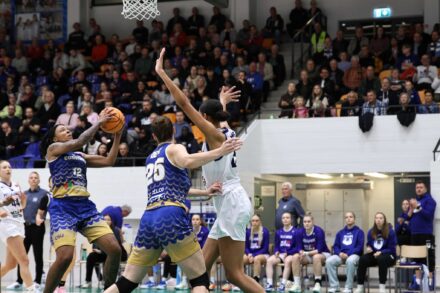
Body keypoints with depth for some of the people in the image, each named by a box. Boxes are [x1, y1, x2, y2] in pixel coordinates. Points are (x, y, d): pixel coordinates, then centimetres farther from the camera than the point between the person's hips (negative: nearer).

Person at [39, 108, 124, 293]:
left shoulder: (79, 156, 24)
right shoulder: (53, 149, 6)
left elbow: (109, 161, 20)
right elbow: (80, 141, -9)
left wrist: (117, 135, 14)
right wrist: (99, 122, -2)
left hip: (86, 207, 7)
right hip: (63, 208, -6)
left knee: (115, 249, -8)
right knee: (65, 256, -25)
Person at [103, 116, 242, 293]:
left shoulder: (151, 158, 29)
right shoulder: (174, 149, 8)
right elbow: (188, 162, -17)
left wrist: (204, 192, 39)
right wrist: (220, 152, -19)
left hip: (148, 219, 7)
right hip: (170, 217, -6)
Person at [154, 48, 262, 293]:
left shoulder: (214, 134, -7)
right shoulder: (225, 133, 14)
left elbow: (184, 103, -12)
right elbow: (218, 116, 41)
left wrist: (161, 73, -8)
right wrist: (222, 103, 60)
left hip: (231, 204, -9)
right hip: (229, 205, 9)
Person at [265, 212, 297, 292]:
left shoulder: (295, 232, -3)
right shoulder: (278, 232, 12)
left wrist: (287, 253, -16)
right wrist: (276, 252, -7)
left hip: (290, 254, -4)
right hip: (280, 254, 4)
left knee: (288, 261, -37)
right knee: (269, 260, -24)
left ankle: (283, 284, -37)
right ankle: (270, 284, -28)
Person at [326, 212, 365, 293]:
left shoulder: (359, 232, 7)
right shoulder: (340, 233, 21)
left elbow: (360, 247, -4)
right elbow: (336, 246, 16)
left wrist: (348, 254, -16)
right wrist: (340, 253, -8)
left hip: (353, 255, -4)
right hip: (341, 255, 4)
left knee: (350, 261, -40)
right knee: (329, 261, -26)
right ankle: (334, 286, -21)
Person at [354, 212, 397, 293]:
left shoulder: (390, 231, -9)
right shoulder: (371, 232, 5)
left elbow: (391, 249, -8)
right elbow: (369, 244, 18)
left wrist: (380, 252, -22)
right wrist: (369, 248, -7)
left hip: (388, 255, -4)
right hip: (374, 254, 4)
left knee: (381, 259, -40)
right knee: (362, 259, -26)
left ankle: (382, 287, -32)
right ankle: (360, 286, -23)